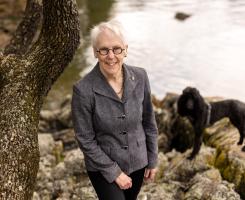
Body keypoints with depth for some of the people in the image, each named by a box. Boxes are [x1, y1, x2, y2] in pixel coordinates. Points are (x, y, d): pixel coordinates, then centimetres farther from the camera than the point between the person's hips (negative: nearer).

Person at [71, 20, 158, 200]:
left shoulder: (140, 77, -12)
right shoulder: (83, 90, -23)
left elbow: (149, 121, 0)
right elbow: (86, 140, -16)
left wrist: (152, 160, 5)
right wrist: (114, 172, -13)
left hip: (138, 162, 4)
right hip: (103, 167, -4)